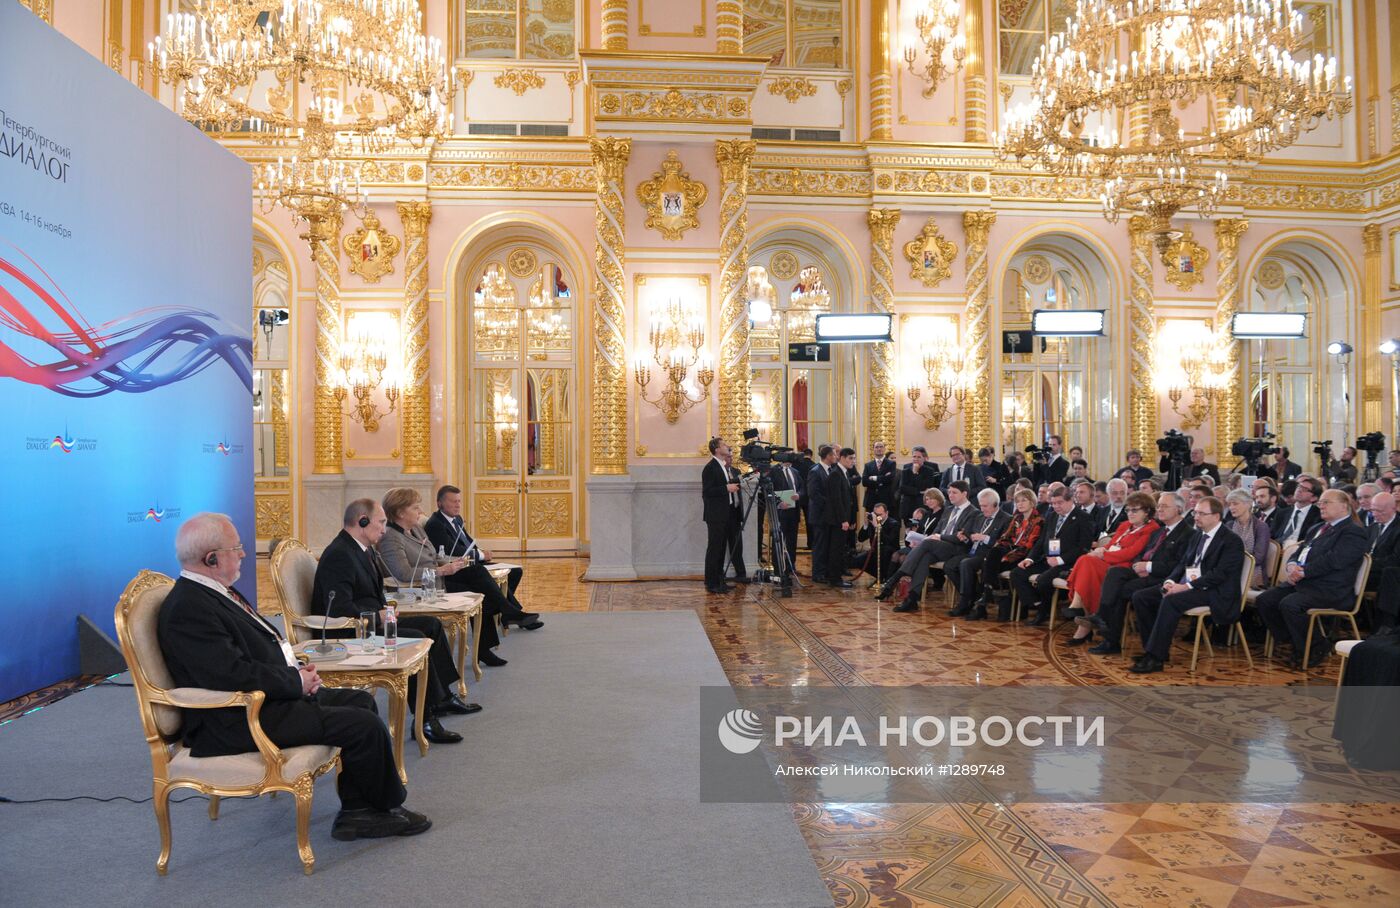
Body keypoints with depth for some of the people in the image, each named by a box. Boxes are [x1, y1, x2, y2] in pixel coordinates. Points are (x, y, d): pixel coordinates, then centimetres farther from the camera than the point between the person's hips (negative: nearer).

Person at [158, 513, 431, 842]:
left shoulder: (214, 592, 11)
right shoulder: (187, 609, -21)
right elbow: (234, 675, -28)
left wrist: (296, 671, 5)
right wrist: (296, 681, -15)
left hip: (274, 695, 11)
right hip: (240, 722, -11)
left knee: (360, 701, 8)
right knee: (364, 725, -15)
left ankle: (355, 813, 7)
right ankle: (389, 806, 10)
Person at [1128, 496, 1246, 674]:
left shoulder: (1232, 541, -7)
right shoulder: (1197, 536, 18)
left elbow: (1219, 574, -18)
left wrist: (1187, 586, -24)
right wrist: (1170, 581, -2)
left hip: (1213, 592, -8)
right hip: (1184, 585, 8)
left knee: (1171, 601, -34)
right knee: (1140, 597, -7)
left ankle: (1155, 658, -30)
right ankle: (1156, 648, -1)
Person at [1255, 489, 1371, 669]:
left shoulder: (1354, 532, -5)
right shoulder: (1319, 528, 25)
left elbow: (1333, 560, -18)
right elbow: (1300, 551, 19)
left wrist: (1303, 572, -19)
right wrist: (1292, 565, -4)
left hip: (1330, 590, -9)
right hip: (1303, 583, 9)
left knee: (1289, 604, -31)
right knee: (1264, 600, -8)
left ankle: (1316, 650, -9)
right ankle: (1295, 643, 4)